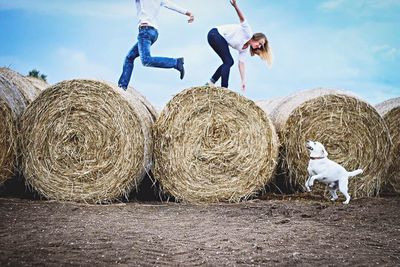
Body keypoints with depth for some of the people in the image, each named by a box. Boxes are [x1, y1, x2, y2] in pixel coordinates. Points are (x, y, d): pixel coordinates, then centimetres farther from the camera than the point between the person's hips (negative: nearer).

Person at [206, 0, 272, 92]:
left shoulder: (244, 49, 11)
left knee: (229, 62, 12)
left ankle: (211, 83, 14)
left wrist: (243, 81, 0)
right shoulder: (247, 33, -13)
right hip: (215, 34, -10)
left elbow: (241, 64, 6)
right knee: (228, 61, -12)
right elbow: (242, 18, -26)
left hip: (220, 39, 10)